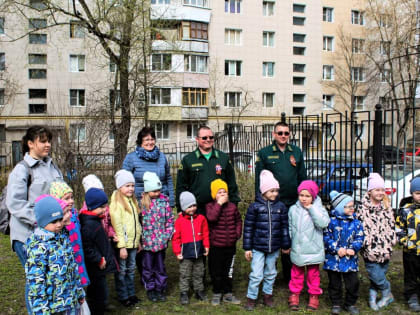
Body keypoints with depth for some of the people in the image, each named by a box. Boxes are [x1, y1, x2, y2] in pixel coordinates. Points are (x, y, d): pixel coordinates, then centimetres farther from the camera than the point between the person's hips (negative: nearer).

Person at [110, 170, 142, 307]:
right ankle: (123, 297, 18)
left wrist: (138, 241, 17)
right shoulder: (117, 203, -16)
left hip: (133, 243, 8)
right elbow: (117, 226, -18)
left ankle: (131, 294, 30)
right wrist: (121, 246, -19)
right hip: (122, 244, -7)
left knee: (131, 269, 18)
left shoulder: (132, 201, 11)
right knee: (121, 271, 6)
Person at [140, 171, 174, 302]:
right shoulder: (141, 202, -8)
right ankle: (150, 289, 27)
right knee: (148, 267, 11)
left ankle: (161, 289, 27)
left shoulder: (164, 201, -1)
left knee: (160, 266, 13)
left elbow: (170, 219, 3)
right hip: (147, 242, -2)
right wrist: (141, 238, -7)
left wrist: (167, 235, -2)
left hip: (161, 242, 2)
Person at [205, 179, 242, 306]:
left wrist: (238, 234, 5)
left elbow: (238, 221, 15)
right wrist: (219, 203, -24)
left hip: (230, 245, 3)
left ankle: (228, 293, 28)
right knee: (216, 271, 8)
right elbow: (211, 217, -28)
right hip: (216, 246, -3)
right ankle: (217, 293, 25)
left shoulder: (232, 206, 3)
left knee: (228, 271, 15)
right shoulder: (210, 206, -7)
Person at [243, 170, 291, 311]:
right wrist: (247, 248, -4)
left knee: (270, 273, 17)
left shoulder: (281, 207, 1)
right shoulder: (255, 207, -8)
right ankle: (251, 298, 17)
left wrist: (286, 245, 11)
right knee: (256, 275, -1)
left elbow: (284, 227, 8)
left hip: (274, 248, 3)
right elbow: (248, 228, -4)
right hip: (258, 248, -3)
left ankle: (267, 294, 35)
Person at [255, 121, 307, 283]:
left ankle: (289, 275, 24)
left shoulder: (296, 152, 9)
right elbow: (259, 180, -2)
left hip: (292, 203, 3)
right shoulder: (264, 153, 0)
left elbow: (302, 177, 12)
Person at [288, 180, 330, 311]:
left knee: (313, 274, 12)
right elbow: (290, 228, 11)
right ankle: (294, 294, 30)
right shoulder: (293, 209, 1)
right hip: (297, 250, 2)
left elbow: (323, 223, -27)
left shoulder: (318, 209, -8)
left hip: (313, 250, -2)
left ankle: (314, 295, 29)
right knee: (296, 273, 14)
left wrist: (311, 208, -23)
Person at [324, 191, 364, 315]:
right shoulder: (331, 221, -6)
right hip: (333, 258, -2)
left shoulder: (356, 222, 2)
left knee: (353, 283, 6)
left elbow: (359, 238, 1)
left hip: (350, 259, 2)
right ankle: (336, 304, 27)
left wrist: (353, 249, -14)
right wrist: (337, 249, -16)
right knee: (334, 283, 11)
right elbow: (326, 237, -8)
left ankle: (350, 304, 26)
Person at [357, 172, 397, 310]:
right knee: (376, 275, -6)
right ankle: (387, 294, 17)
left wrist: (392, 240, 13)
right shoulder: (363, 209, -5)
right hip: (370, 250, -4)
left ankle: (372, 296, 24)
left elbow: (392, 225, 20)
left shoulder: (387, 208, 11)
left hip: (385, 249, 4)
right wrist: (363, 243, -9)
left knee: (380, 274, 7)